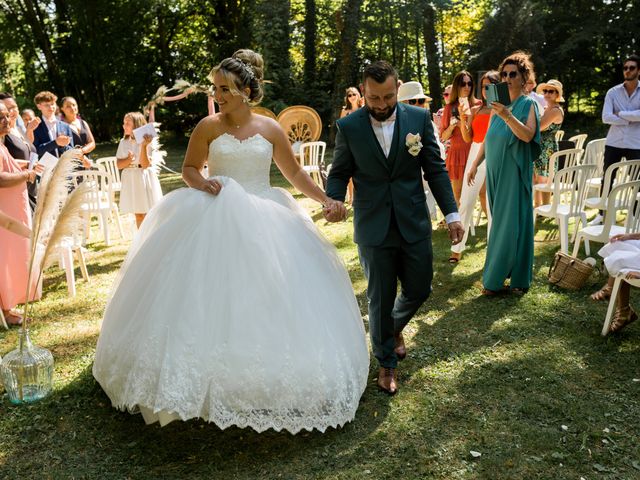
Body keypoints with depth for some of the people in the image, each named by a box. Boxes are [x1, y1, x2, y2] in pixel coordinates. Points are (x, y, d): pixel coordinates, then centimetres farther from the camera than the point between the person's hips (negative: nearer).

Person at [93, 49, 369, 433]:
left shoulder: (270, 128, 2)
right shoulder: (208, 126, 0)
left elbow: (295, 173, 9)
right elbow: (189, 168, 9)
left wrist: (325, 198, -2)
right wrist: (201, 183, -13)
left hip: (263, 221, 1)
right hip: (216, 220, -1)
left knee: (267, 294, 1)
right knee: (212, 293, -3)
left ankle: (267, 381, 18)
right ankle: (210, 373, 12)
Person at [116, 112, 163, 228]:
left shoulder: (147, 141, -8)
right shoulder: (123, 142, 5)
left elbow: (145, 165, -15)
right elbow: (119, 165, 3)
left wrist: (144, 146, -25)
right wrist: (128, 160, -18)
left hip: (145, 178, -4)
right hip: (130, 180, 4)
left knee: (148, 214, -2)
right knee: (138, 214, 11)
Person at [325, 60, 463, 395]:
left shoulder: (419, 118, -2)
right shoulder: (348, 127, -5)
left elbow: (435, 169, 2)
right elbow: (339, 173, 3)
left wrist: (451, 213, -1)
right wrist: (333, 202, -17)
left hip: (414, 224, 2)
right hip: (374, 228, -2)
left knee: (419, 289, 12)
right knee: (380, 299, 8)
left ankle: (395, 327, 46)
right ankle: (386, 362, 30)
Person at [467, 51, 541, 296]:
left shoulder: (528, 104, -4)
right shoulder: (497, 104, 12)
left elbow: (528, 135, -20)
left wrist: (507, 116, -32)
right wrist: (475, 164, 14)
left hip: (515, 172, -6)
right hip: (495, 171, 6)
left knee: (511, 222, -3)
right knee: (499, 222, 9)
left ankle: (495, 279, 1)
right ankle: (503, 272, 18)